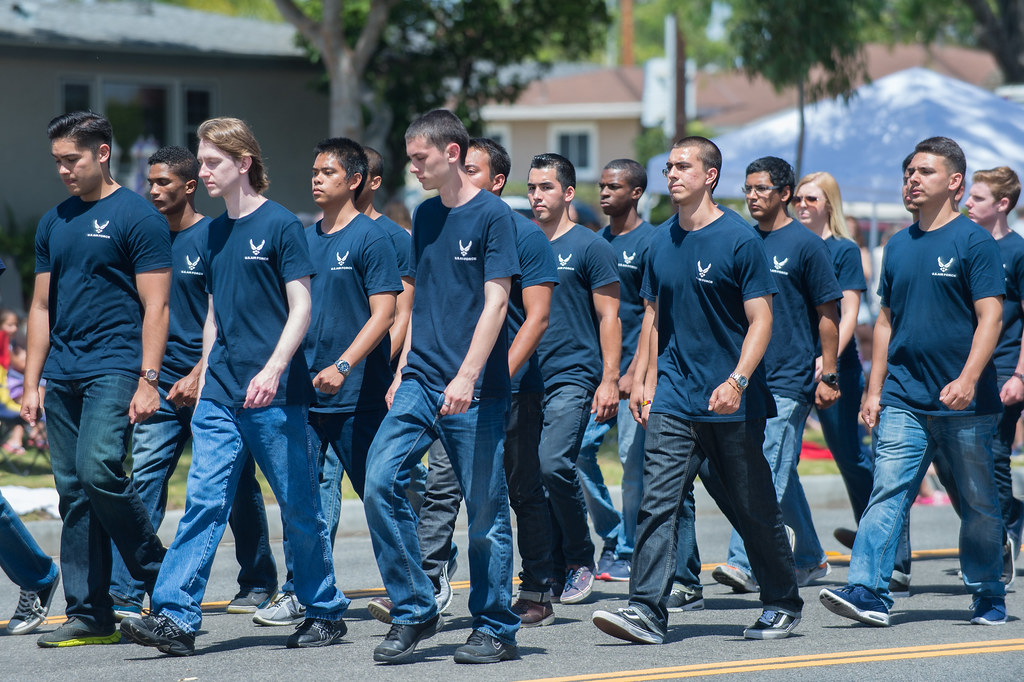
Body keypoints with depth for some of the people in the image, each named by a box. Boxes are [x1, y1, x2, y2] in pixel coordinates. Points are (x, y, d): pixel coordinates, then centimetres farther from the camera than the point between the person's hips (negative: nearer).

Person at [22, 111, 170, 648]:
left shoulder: (136, 217, -4)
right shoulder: (54, 224, 15)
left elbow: (155, 306, -8)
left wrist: (148, 380, -15)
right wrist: (32, 382, 13)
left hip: (114, 367, -7)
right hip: (63, 376, 7)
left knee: (98, 470, -22)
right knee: (74, 494, 4)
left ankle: (161, 579, -4)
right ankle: (89, 616, 7)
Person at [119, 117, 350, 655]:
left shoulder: (279, 225, -6)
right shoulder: (215, 232, 14)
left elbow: (301, 307, -10)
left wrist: (273, 370, -21)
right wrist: (205, 378, 18)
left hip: (274, 395, -6)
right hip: (221, 395, 6)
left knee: (299, 507, 3)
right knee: (204, 501, -5)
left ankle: (325, 612, 16)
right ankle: (175, 617, -12)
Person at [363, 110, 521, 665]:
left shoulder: (491, 214, -7)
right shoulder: (425, 216, 14)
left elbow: (495, 303, -13)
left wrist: (466, 377, -20)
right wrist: (403, 371, 15)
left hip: (475, 391, -6)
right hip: (421, 383, 6)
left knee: (485, 509, 0)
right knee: (380, 482, -9)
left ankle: (495, 629, 11)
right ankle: (413, 611, 1)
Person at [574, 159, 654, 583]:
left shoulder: (649, 242, -6)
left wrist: (634, 372, -17)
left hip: (631, 368, -7)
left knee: (633, 460, -4)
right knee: (578, 449, -1)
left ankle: (627, 553, 4)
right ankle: (611, 536, 14)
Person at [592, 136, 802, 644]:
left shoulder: (739, 240, -7)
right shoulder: (662, 241, 9)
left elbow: (760, 321, -9)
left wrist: (738, 380, -21)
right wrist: (646, 381, 11)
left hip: (733, 406, -4)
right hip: (673, 398, 4)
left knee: (755, 510, 7)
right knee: (657, 503, -9)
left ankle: (782, 604, 23)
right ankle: (646, 611, -14)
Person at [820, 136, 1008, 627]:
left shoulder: (974, 242, -5)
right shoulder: (899, 246, 13)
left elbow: (990, 316, -11)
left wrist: (968, 378, -23)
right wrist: (875, 389, 13)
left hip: (965, 403, -4)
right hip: (904, 400, 4)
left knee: (978, 503, 7)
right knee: (887, 493, -9)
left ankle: (987, 596, 20)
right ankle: (869, 591, -17)